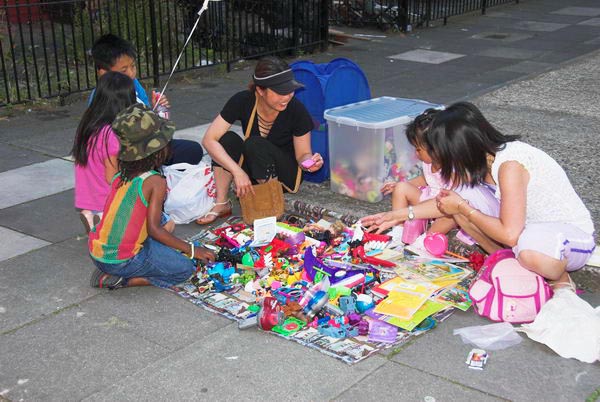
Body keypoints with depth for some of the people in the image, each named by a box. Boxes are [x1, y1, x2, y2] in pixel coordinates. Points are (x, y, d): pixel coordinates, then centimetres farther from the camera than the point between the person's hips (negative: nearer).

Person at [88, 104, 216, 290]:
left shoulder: (120, 176, 6)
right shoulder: (156, 182, -14)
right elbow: (153, 228, -16)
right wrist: (191, 250, -9)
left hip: (96, 252, 7)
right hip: (121, 261, -7)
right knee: (185, 268, 5)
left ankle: (110, 273, 8)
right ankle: (122, 280, -5)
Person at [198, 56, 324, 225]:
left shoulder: (296, 109, -22)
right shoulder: (242, 101, -20)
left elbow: (302, 154, -11)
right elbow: (209, 140, -24)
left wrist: (309, 161, -36)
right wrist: (238, 171, -35)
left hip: (285, 175, -2)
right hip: (251, 175, 3)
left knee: (255, 144, -31)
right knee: (227, 138, -25)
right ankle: (222, 203, -18)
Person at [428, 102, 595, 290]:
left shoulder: (510, 165, -29)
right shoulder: (487, 157, -5)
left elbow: (510, 234, -34)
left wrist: (462, 207, -23)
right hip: (530, 228, 8)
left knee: (529, 245, -43)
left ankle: (561, 280, -9)